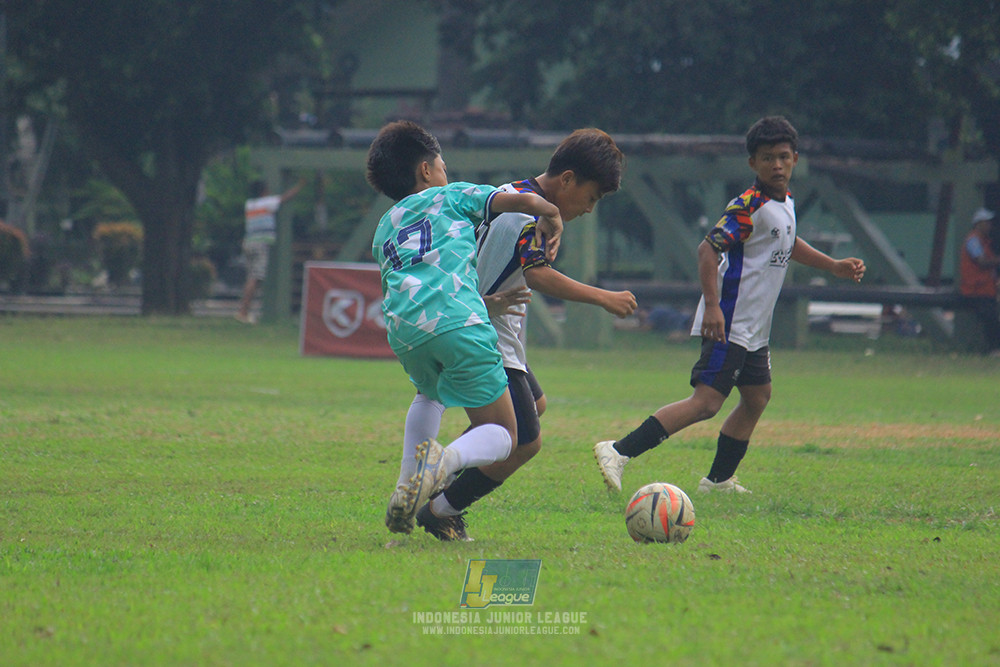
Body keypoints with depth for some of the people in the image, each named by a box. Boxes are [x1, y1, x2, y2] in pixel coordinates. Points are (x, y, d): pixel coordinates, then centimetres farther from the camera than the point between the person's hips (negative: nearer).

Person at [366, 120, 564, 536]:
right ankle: (447, 460, -28)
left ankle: (405, 493, 21)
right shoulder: (453, 195, 19)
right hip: (458, 322, -5)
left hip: (402, 330, 5)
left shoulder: (383, 229, 33)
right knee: (501, 435, 6)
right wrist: (551, 221, 31)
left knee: (431, 394, 38)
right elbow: (526, 201, 8)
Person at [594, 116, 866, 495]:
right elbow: (708, 248, -24)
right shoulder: (749, 206, -16)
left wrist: (834, 266, 33)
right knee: (706, 402, -19)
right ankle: (619, 452, -26)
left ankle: (719, 480, 29)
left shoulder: (785, 202, 12)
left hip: (754, 328, 10)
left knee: (757, 397, 19)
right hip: (729, 323, -10)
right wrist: (712, 305, -33)